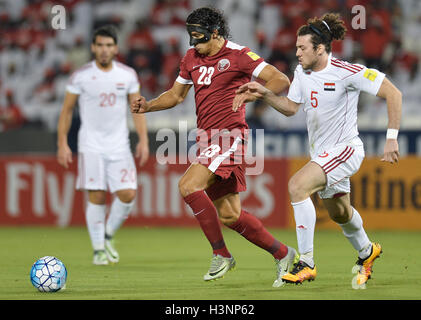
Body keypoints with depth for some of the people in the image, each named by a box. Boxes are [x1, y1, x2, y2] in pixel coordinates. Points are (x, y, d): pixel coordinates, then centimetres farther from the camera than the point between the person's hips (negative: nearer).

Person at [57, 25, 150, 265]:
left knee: (128, 194, -8)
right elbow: (67, 110, 4)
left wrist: (144, 140, -1)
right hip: (91, 145, -2)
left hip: (119, 146, 2)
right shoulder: (81, 76, -2)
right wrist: (62, 144, -1)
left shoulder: (128, 75, 4)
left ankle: (109, 236, 16)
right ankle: (99, 249, 4)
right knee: (96, 197, -7)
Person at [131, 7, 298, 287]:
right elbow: (176, 95, 24)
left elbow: (281, 80, -11)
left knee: (188, 186, -23)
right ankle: (283, 255, 20)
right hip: (208, 138, 8)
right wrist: (148, 105, 7)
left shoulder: (237, 55, -7)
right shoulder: (192, 58, 14)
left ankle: (221, 255, -13)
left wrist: (253, 93, -27)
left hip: (229, 135, -8)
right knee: (229, 216, 6)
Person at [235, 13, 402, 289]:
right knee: (338, 213, 24)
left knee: (297, 185, -27)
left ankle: (307, 263, -24)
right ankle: (366, 251, 55)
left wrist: (392, 138, -19)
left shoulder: (346, 72, -20)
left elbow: (393, 93, -17)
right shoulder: (302, 72, 1)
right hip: (321, 152, 8)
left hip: (345, 149, -8)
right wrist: (265, 94, -3)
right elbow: (291, 107, 14)